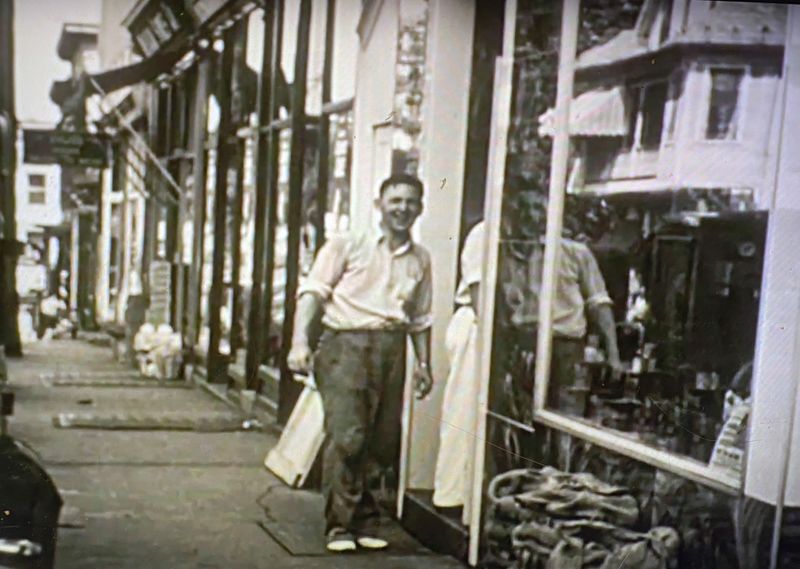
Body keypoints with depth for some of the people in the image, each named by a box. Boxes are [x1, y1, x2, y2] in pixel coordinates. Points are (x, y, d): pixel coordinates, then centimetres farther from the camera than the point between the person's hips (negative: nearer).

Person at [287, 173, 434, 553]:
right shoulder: (348, 244, 5)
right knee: (347, 437, -13)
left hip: (391, 349, 4)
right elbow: (313, 291, -1)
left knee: (383, 444, 3)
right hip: (346, 344, -4)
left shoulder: (420, 259, 18)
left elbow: (420, 318, 25)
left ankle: (363, 522, 19)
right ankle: (340, 526, -1)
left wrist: (424, 362, 15)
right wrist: (300, 341, -13)